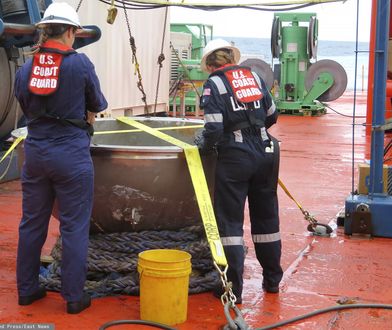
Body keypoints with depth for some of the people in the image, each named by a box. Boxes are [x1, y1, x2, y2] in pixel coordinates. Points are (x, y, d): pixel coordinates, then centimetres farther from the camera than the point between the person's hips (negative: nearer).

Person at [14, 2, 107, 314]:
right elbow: (97, 105, 4)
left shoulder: (24, 68, 3)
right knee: (74, 227, 4)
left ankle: (27, 289, 27)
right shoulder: (79, 63, -9)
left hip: (35, 152, 5)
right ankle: (74, 297, 12)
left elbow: (26, 108, 14)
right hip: (71, 154, -5)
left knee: (32, 223, 15)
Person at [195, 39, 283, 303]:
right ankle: (272, 280, 29)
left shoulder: (214, 84, -6)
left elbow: (214, 128, -16)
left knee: (230, 221, 3)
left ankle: (234, 288, 4)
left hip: (235, 158, -5)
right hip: (266, 154, 5)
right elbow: (272, 116, 14)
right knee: (267, 218, 17)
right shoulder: (255, 77, 9)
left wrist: (205, 146, 3)